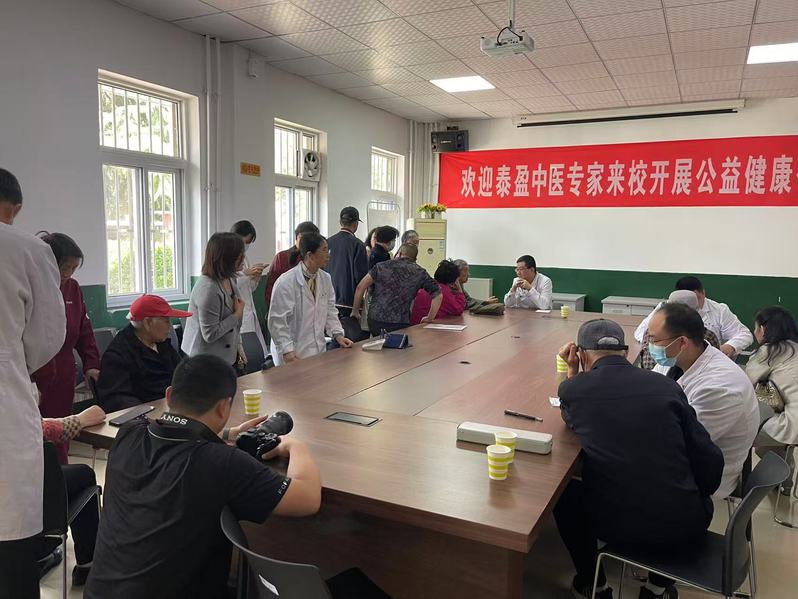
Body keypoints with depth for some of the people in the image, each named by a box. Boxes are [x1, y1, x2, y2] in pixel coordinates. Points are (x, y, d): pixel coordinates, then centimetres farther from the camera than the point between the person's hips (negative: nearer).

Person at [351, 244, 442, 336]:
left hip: (375, 320, 2)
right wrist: (429, 319, 15)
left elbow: (360, 287, 5)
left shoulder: (382, 266, 9)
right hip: (400, 323, -2)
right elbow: (438, 295, 6)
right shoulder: (420, 273, 8)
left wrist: (355, 311, 14)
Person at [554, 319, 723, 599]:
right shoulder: (665, 385, -1)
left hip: (614, 524, -1)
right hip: (682, 523, 2)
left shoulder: (572, 388, -5)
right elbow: (710, 462, 1)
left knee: (563, 492, 29)